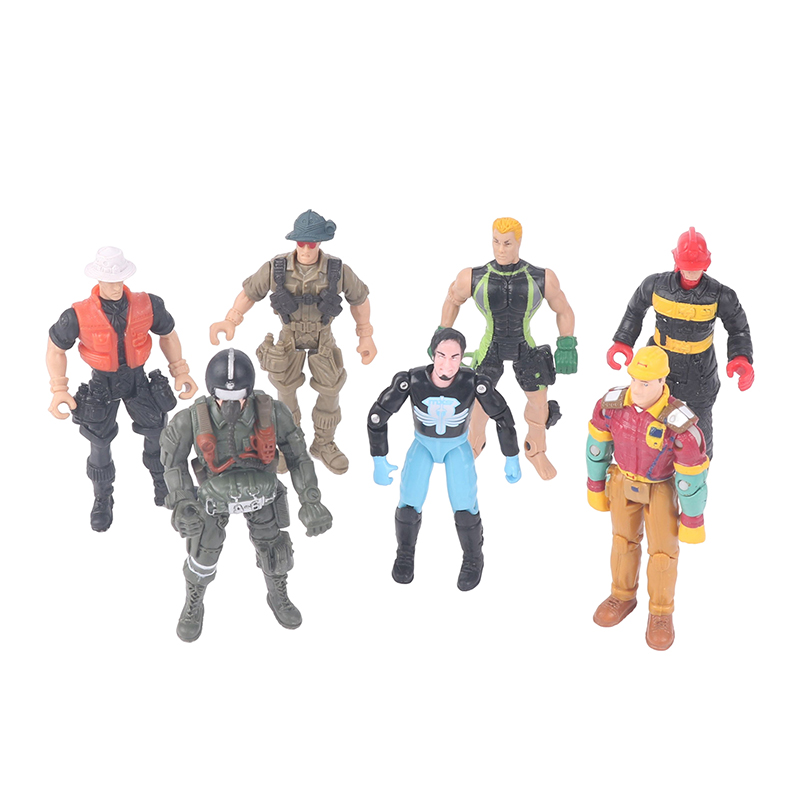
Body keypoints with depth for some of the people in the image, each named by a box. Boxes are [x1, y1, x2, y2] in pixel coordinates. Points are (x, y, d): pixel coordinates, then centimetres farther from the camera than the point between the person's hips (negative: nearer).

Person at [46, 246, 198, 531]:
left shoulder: (147, 305, -20)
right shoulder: (79, 315, -24)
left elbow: (168, 334, 0)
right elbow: (56, 348, -8)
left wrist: (180, 372, -4)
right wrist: (59, 390, -14)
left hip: (138, 378, 2)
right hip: (102, 383, -1)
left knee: (158, 435, 9)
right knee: (99, 443, 7)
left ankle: (162, 483, 39)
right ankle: (103, 499, 32)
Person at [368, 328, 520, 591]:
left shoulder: (474, 382, -35)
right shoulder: (411, 379, -35)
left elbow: (503, 416, -18)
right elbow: (377, 416, -23)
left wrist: (512, 459, -11)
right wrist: (379, 461, -20)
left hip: (457, 446, 0)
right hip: (423, 444, 1)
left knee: (465, 509, -14)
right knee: (409, 506, -13)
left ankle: (473, 558, 17)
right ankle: (405, 551, 19)